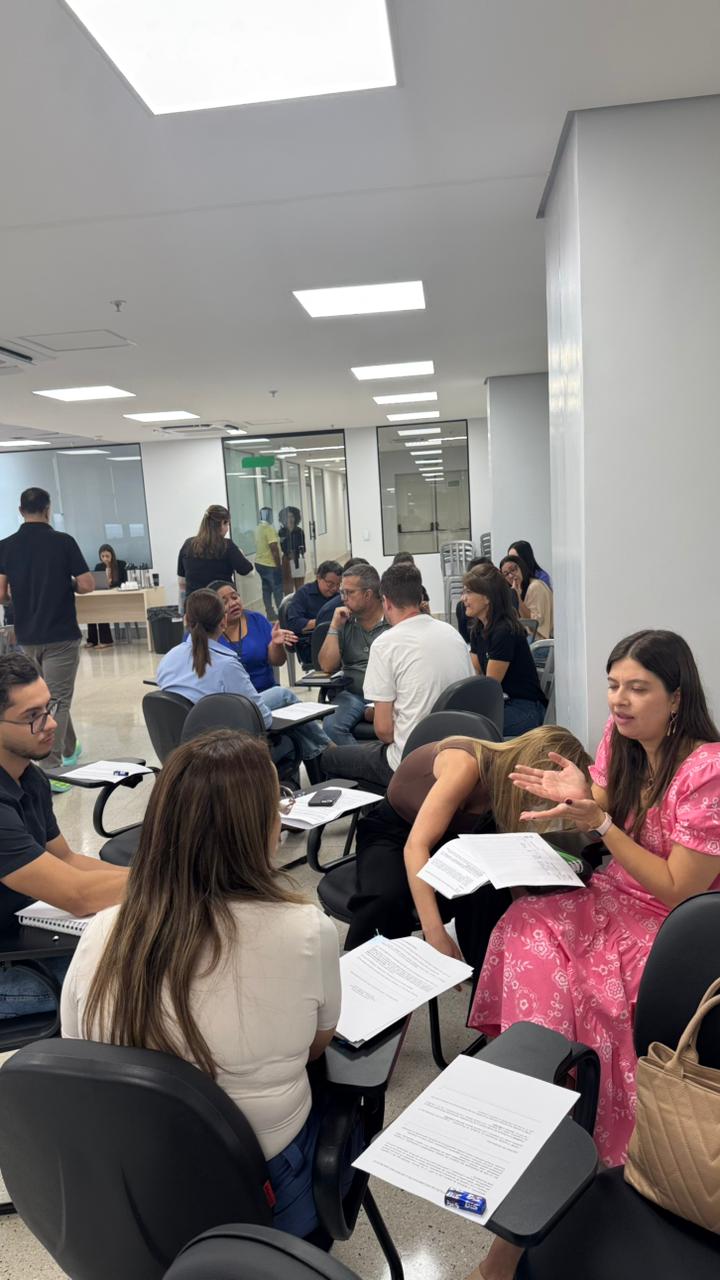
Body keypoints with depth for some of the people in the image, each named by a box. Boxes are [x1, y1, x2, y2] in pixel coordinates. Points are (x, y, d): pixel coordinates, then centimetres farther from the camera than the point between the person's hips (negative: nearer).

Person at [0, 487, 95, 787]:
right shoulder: (63, 541, -9)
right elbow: (87, 585, -12)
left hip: (26, 636, 4)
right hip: (61, 635, -4)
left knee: (47, 697, 21)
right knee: (57, 700, -1)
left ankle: (69, 750, 38)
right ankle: (49, 769, -7)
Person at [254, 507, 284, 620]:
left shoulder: (258, 529, 9)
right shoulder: (269, 528, -17)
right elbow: (274, 548, -21)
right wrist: (279, 564, -15)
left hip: (260, 563, 9)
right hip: (270, 565, -9)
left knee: (266, 589, 11)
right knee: (278, 589, -1)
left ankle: (271, 614, 15)